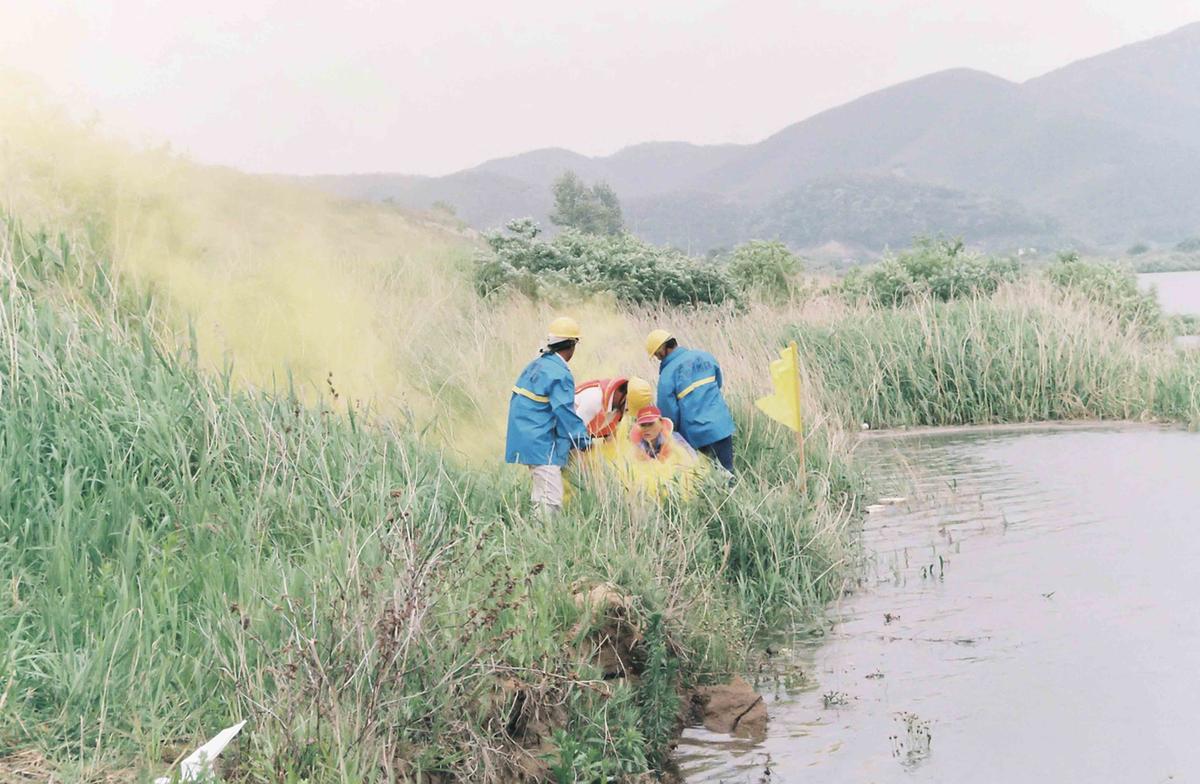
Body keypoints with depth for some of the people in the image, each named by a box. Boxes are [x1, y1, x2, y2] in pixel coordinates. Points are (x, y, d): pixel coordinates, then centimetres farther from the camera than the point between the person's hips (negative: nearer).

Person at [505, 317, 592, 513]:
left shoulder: (535, 365, 13)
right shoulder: (560, 374, -16)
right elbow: (565, 413, -17)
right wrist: (583, 439, -5)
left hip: (524, 439, 10)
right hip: (542, 445, -10)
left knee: (541, 497, 15)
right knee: (552, 501, -11)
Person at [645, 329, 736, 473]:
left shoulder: (667, 375, -10)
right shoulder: (706, 356, 5)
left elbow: (668, 413, -6)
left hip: (696, 434, -4)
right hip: (721, 427, 4)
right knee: (727, 472, 7)